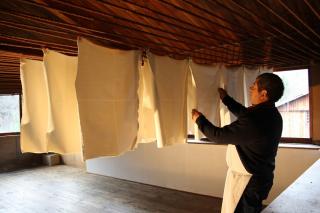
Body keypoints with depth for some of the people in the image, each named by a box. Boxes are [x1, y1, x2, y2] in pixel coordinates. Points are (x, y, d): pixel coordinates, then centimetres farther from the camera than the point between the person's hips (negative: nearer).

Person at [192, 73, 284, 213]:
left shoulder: (253, 120, -33)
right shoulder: (271, 113, -2)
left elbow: (219, 136, -23)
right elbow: (244, 113, 16)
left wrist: (199, 119, -9)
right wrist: (226, 98, 22)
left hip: (250, 181, -9)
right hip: (263, 176, 9)